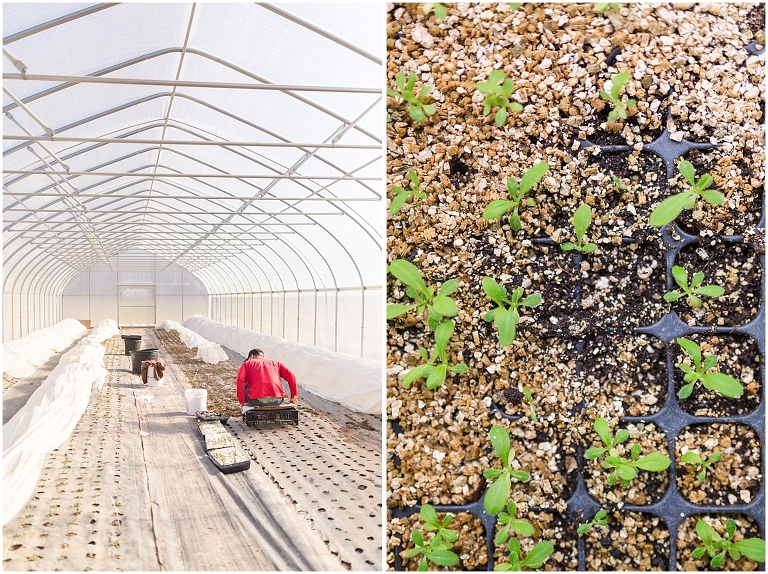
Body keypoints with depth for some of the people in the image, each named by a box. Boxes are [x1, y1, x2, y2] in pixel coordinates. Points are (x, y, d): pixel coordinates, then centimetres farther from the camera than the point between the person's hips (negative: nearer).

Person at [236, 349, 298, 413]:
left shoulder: (247, 363, 18)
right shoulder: (275, 363, 24)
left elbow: (240, 380, 0)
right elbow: (290, 376, 12)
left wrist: (242, 401, 6)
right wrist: (294, 396, 14)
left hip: (256, 401, -2)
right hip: (276, 401, 2)